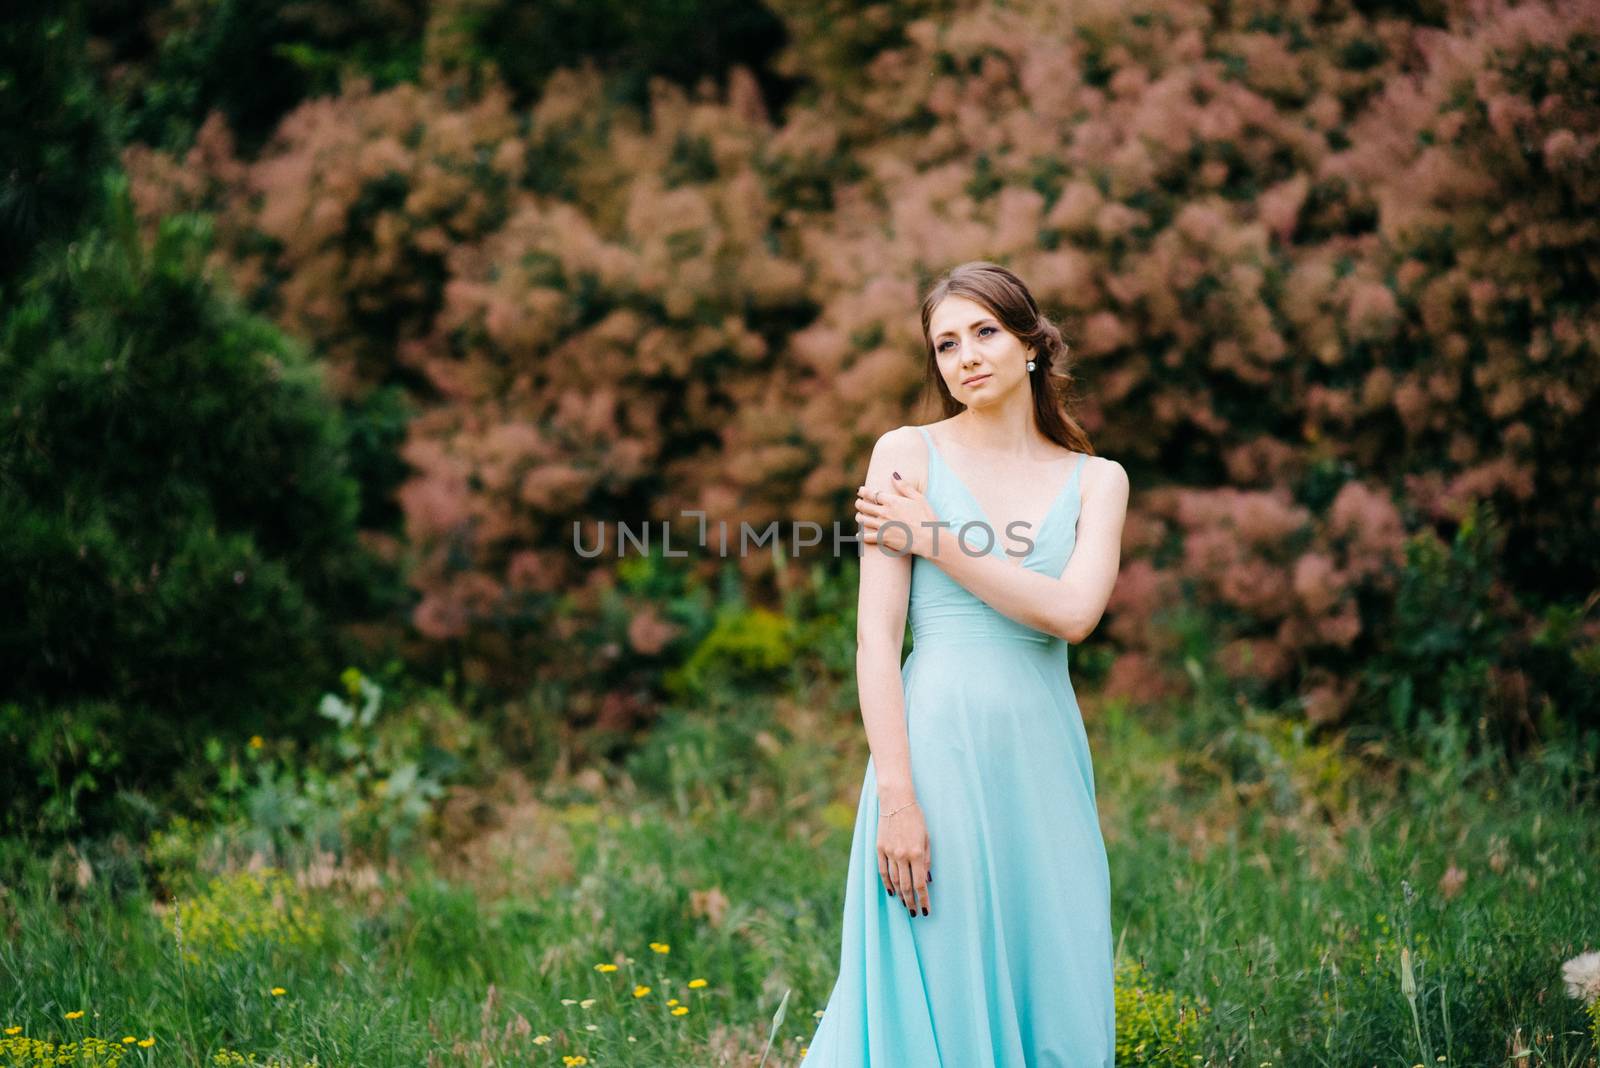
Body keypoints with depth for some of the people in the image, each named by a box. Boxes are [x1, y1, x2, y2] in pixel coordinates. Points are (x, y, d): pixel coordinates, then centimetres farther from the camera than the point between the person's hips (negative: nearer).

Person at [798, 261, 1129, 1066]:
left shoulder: (1097, 480, 10)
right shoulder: (907, 454, 2)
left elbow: (1072, 613, -8)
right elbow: (877, 635, -6)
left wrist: (934, 541, -7)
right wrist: (895, 796, -15)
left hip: (1044, 759, 3)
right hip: (940, 748, -3)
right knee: (934, 1003, -2)